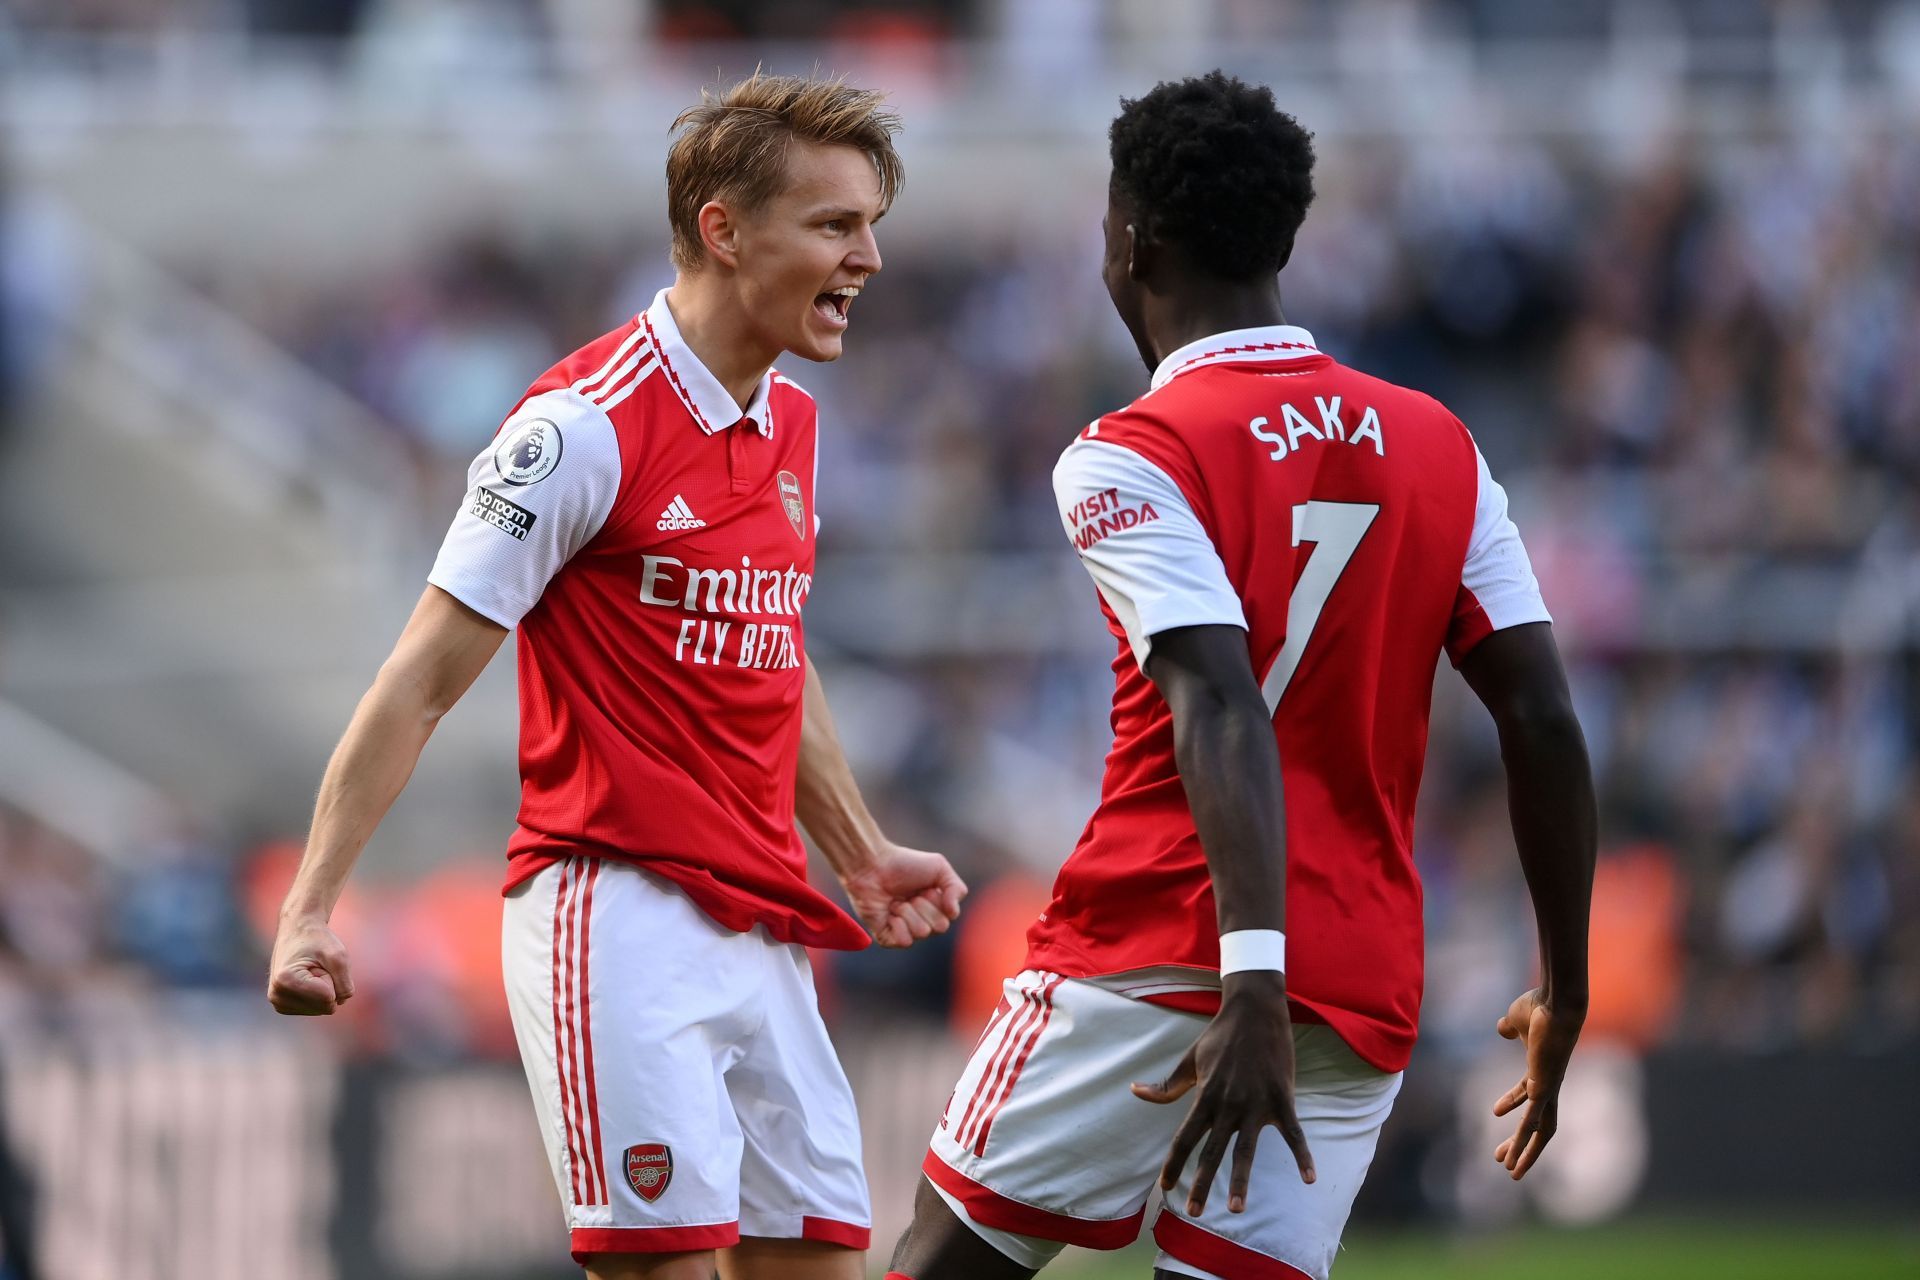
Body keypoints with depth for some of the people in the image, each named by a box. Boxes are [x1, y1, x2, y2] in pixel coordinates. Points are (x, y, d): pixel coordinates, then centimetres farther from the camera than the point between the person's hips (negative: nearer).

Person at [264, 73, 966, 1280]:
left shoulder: (790, 425, 14)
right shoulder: (586, 423, -11)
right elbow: (423, 684, -9)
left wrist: (862, 857, 28)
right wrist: (310, 908, -14)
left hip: (763, 930, 8)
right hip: (618, 907, -8)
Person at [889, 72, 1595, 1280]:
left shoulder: (1128, 460, -5)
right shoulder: (1439, 445, 12)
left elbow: (1223, 715, -19)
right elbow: (1544, 723, 8)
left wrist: (1253, 983, -29)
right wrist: (1564, 987, 16)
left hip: (1158, 957, -5)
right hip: (1367, 995, 5)